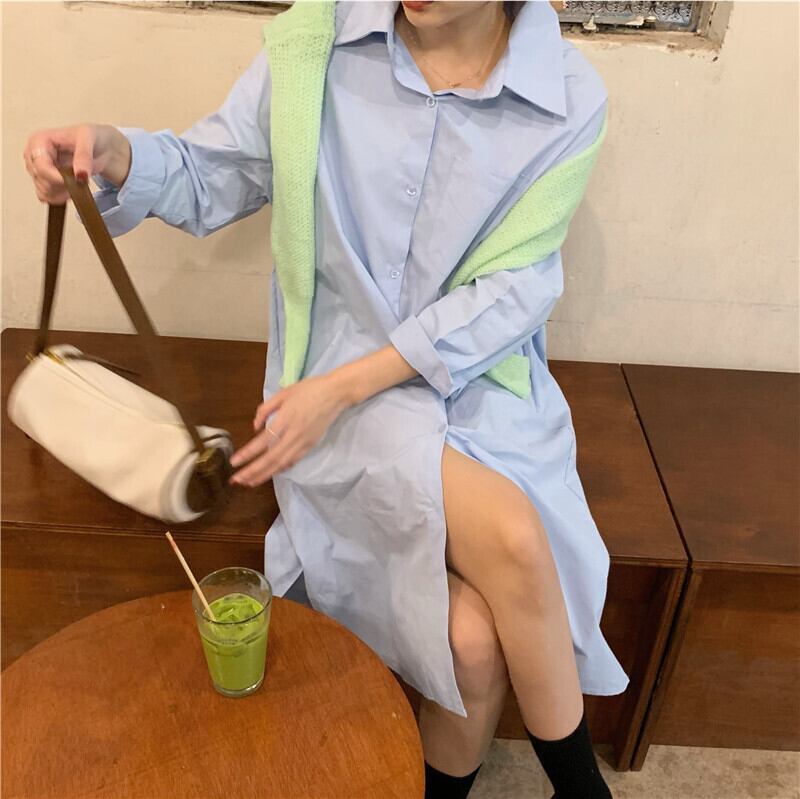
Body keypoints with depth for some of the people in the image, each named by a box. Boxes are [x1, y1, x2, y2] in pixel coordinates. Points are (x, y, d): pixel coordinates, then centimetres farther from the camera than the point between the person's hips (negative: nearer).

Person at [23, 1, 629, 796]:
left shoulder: (569, 95, -4)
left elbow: (514, 290, -9)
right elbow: (215, 177, 6)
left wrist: (343, 387, -17)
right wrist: (116, 153, -17)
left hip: (484, 385, 1)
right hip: (336, 382, -1)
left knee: (476, 640, -22)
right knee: (510, 538, -27)